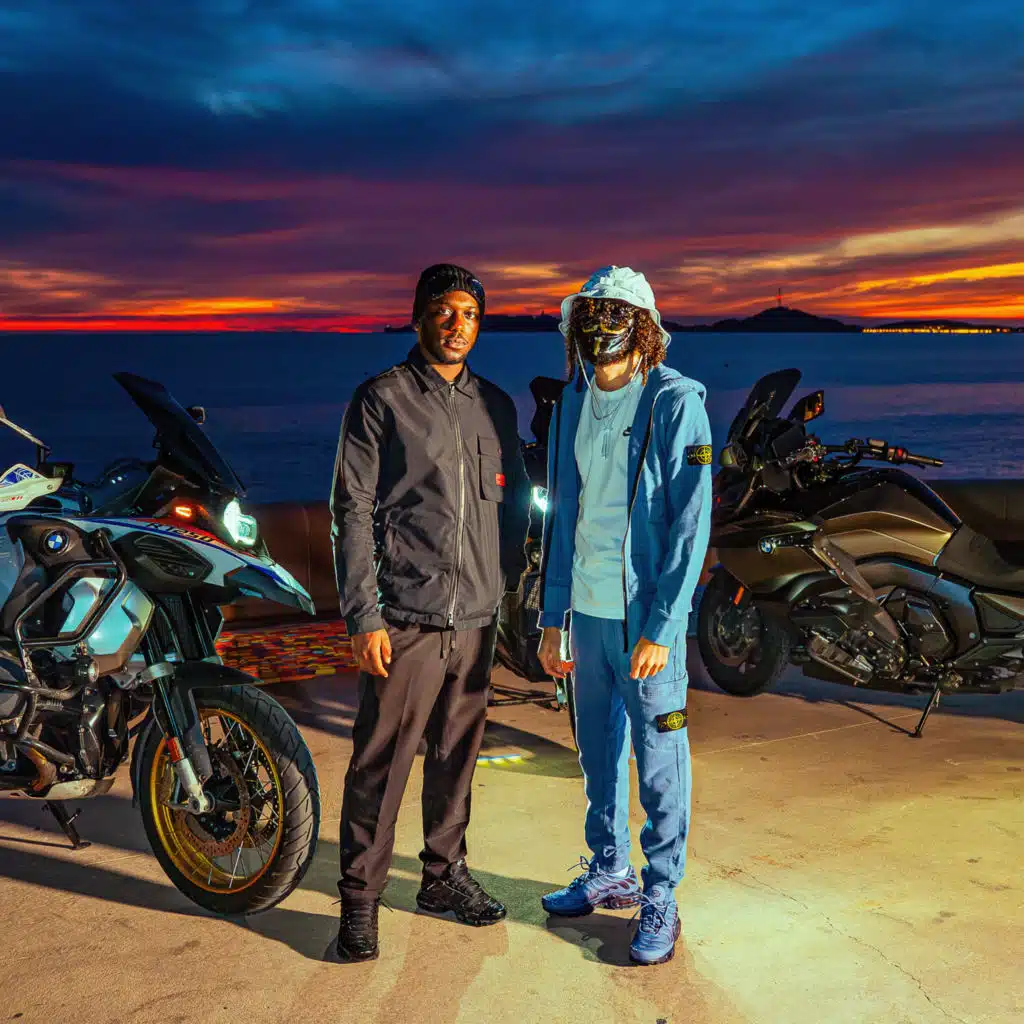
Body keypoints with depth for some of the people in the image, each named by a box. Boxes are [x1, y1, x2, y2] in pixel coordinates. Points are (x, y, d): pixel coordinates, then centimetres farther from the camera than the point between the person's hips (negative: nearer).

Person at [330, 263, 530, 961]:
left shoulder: (496, 405, 13)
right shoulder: (381, 399, -2)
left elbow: (517, 501, 21)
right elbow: (352, 512, -6)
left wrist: (505, 581, 12)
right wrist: (364, 617, -11)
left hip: (477, 618, 5)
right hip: (405, 619, -5)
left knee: (457, 756, 14)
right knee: (381, 763, -1)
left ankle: (445, 875, 30)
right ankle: (361, 900, 12)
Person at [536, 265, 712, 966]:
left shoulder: (677, 404, -10)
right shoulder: (572, 406, 8)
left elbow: (691, 524, -13)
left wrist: (660, 627, -17)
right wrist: (552, 617, 10)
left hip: (647, 618, -6)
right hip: (586, 611, 6)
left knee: (659, 762, 3)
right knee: (598, 751, 17)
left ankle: (660, 900, 17)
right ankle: (611, 873, 34)